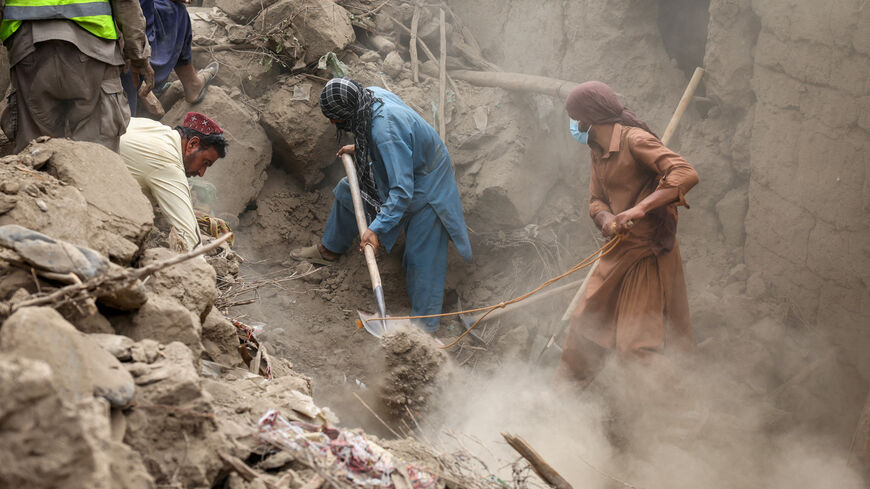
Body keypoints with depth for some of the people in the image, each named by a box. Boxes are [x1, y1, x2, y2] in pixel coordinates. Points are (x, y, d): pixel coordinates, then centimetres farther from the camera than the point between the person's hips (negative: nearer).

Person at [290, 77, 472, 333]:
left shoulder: (386, 131, -41)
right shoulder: (371, 94, -14)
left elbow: (402, 190, -40)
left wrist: (377, 228, -39)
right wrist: (359, 148, 14)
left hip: (425, 185, -10)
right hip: (405, 167, 10)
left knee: (421, 257, -4)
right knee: (347, 190, 22)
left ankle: (425, 325, 7)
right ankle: (329, 250, 43)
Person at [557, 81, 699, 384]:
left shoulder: (635, 140, -17)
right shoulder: (598, 151, 11)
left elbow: (686, 175, -27)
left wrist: (640, 208, -34)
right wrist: (606, 219, -10)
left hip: (647, 254, -9)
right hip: (617, 251, 9)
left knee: (637, 343, -7)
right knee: (585, 325, 15)